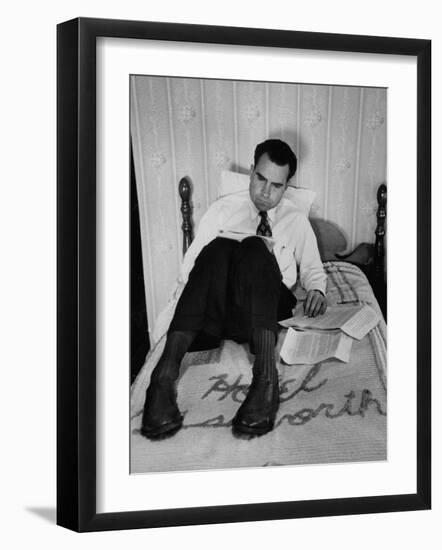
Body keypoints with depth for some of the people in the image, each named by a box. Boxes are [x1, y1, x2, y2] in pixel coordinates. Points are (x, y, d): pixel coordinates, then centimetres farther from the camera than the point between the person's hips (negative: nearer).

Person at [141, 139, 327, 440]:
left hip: (270, 307, 0)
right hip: (214, 309, 0)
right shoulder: (224, 209, 17)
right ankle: (165, 375, -49)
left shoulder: (297, 220, 20)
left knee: (254, 248, -33)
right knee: (218, 248, -34)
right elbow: (190, 265, 10)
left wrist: (317, 290, 1)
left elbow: (312, 268, 23)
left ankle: (266, 376, -52)